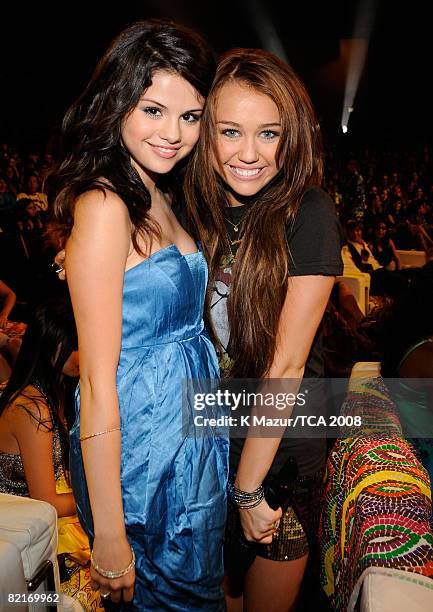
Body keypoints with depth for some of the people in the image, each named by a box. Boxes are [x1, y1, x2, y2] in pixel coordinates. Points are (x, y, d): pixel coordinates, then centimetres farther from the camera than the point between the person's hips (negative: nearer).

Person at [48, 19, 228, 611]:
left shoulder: (161, 199, 7)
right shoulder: (104, 206, -21)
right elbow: (98, 385, -22)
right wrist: (109, 536, -17)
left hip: (195, 436, 8)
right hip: (143, 454, -8)